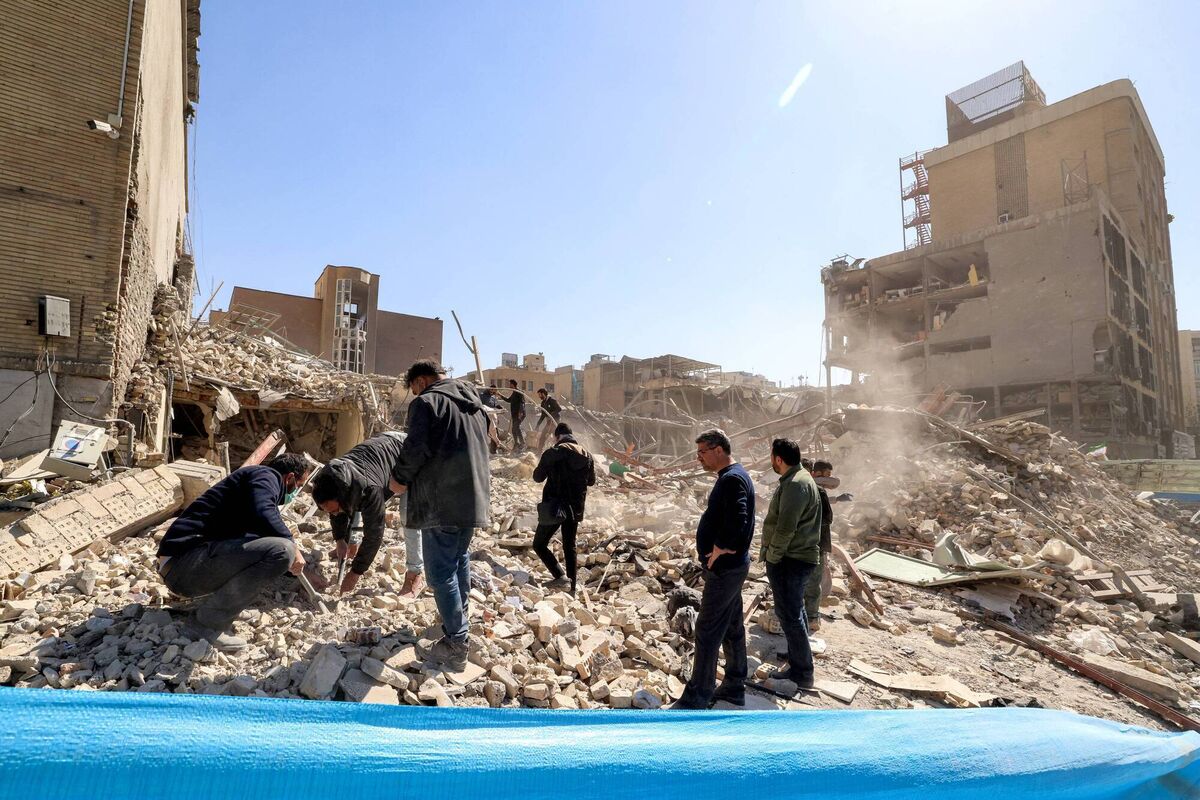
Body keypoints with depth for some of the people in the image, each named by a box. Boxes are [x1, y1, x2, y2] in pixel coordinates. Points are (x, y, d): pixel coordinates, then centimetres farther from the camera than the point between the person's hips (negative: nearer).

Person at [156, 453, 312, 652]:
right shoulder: (266, 476, -5)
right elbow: (263, 515, -28)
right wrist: (292, 546, -12)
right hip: (184, 561, -11)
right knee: (281, 551, -25)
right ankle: (206, 624, -11)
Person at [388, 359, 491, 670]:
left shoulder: (427, 402, -9)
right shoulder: (474, 403, 17)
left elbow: (416, 448, -18)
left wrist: (400, 478, -2)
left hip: (442, 502, -8)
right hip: (475, 497, 8)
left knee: (441, 569, -2)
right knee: (459, 556, 26)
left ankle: (455, 644, 1)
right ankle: (461, 611, 45)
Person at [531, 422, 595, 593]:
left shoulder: (553, 453, -12)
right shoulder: (587, 456, 6)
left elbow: (538, 477, -5)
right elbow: (591, 481, 16)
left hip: (554, 507, -6)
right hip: (575, 509, 6)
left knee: (539, 544, 6)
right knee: (570, 547, 17)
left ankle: (560, 577, -10)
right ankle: (572, 587, 19)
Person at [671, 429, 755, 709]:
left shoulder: (731, 479, -20)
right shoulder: (734, 475, 12)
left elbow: (738, 523, -34)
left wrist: (719, 550, -20)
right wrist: (718, 551, 10)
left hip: (724, 568, -10)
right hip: (730, 566, 10)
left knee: (707, 632, -2)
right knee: (732, 628, 18)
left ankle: (696, 698, 8)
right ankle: (734, 688, 30)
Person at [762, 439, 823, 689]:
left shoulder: (795, 485, -22)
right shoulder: (799, 478, 13)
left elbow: (785, 528, -25)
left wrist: (773, 556, -14)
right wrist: (773, 554, 16)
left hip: (789, 560, -11)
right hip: (798, 558, 11)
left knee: (789, 615, -2)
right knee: (794, 613, 20)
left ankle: (802, 674, 7)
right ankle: (798, 666, 33)